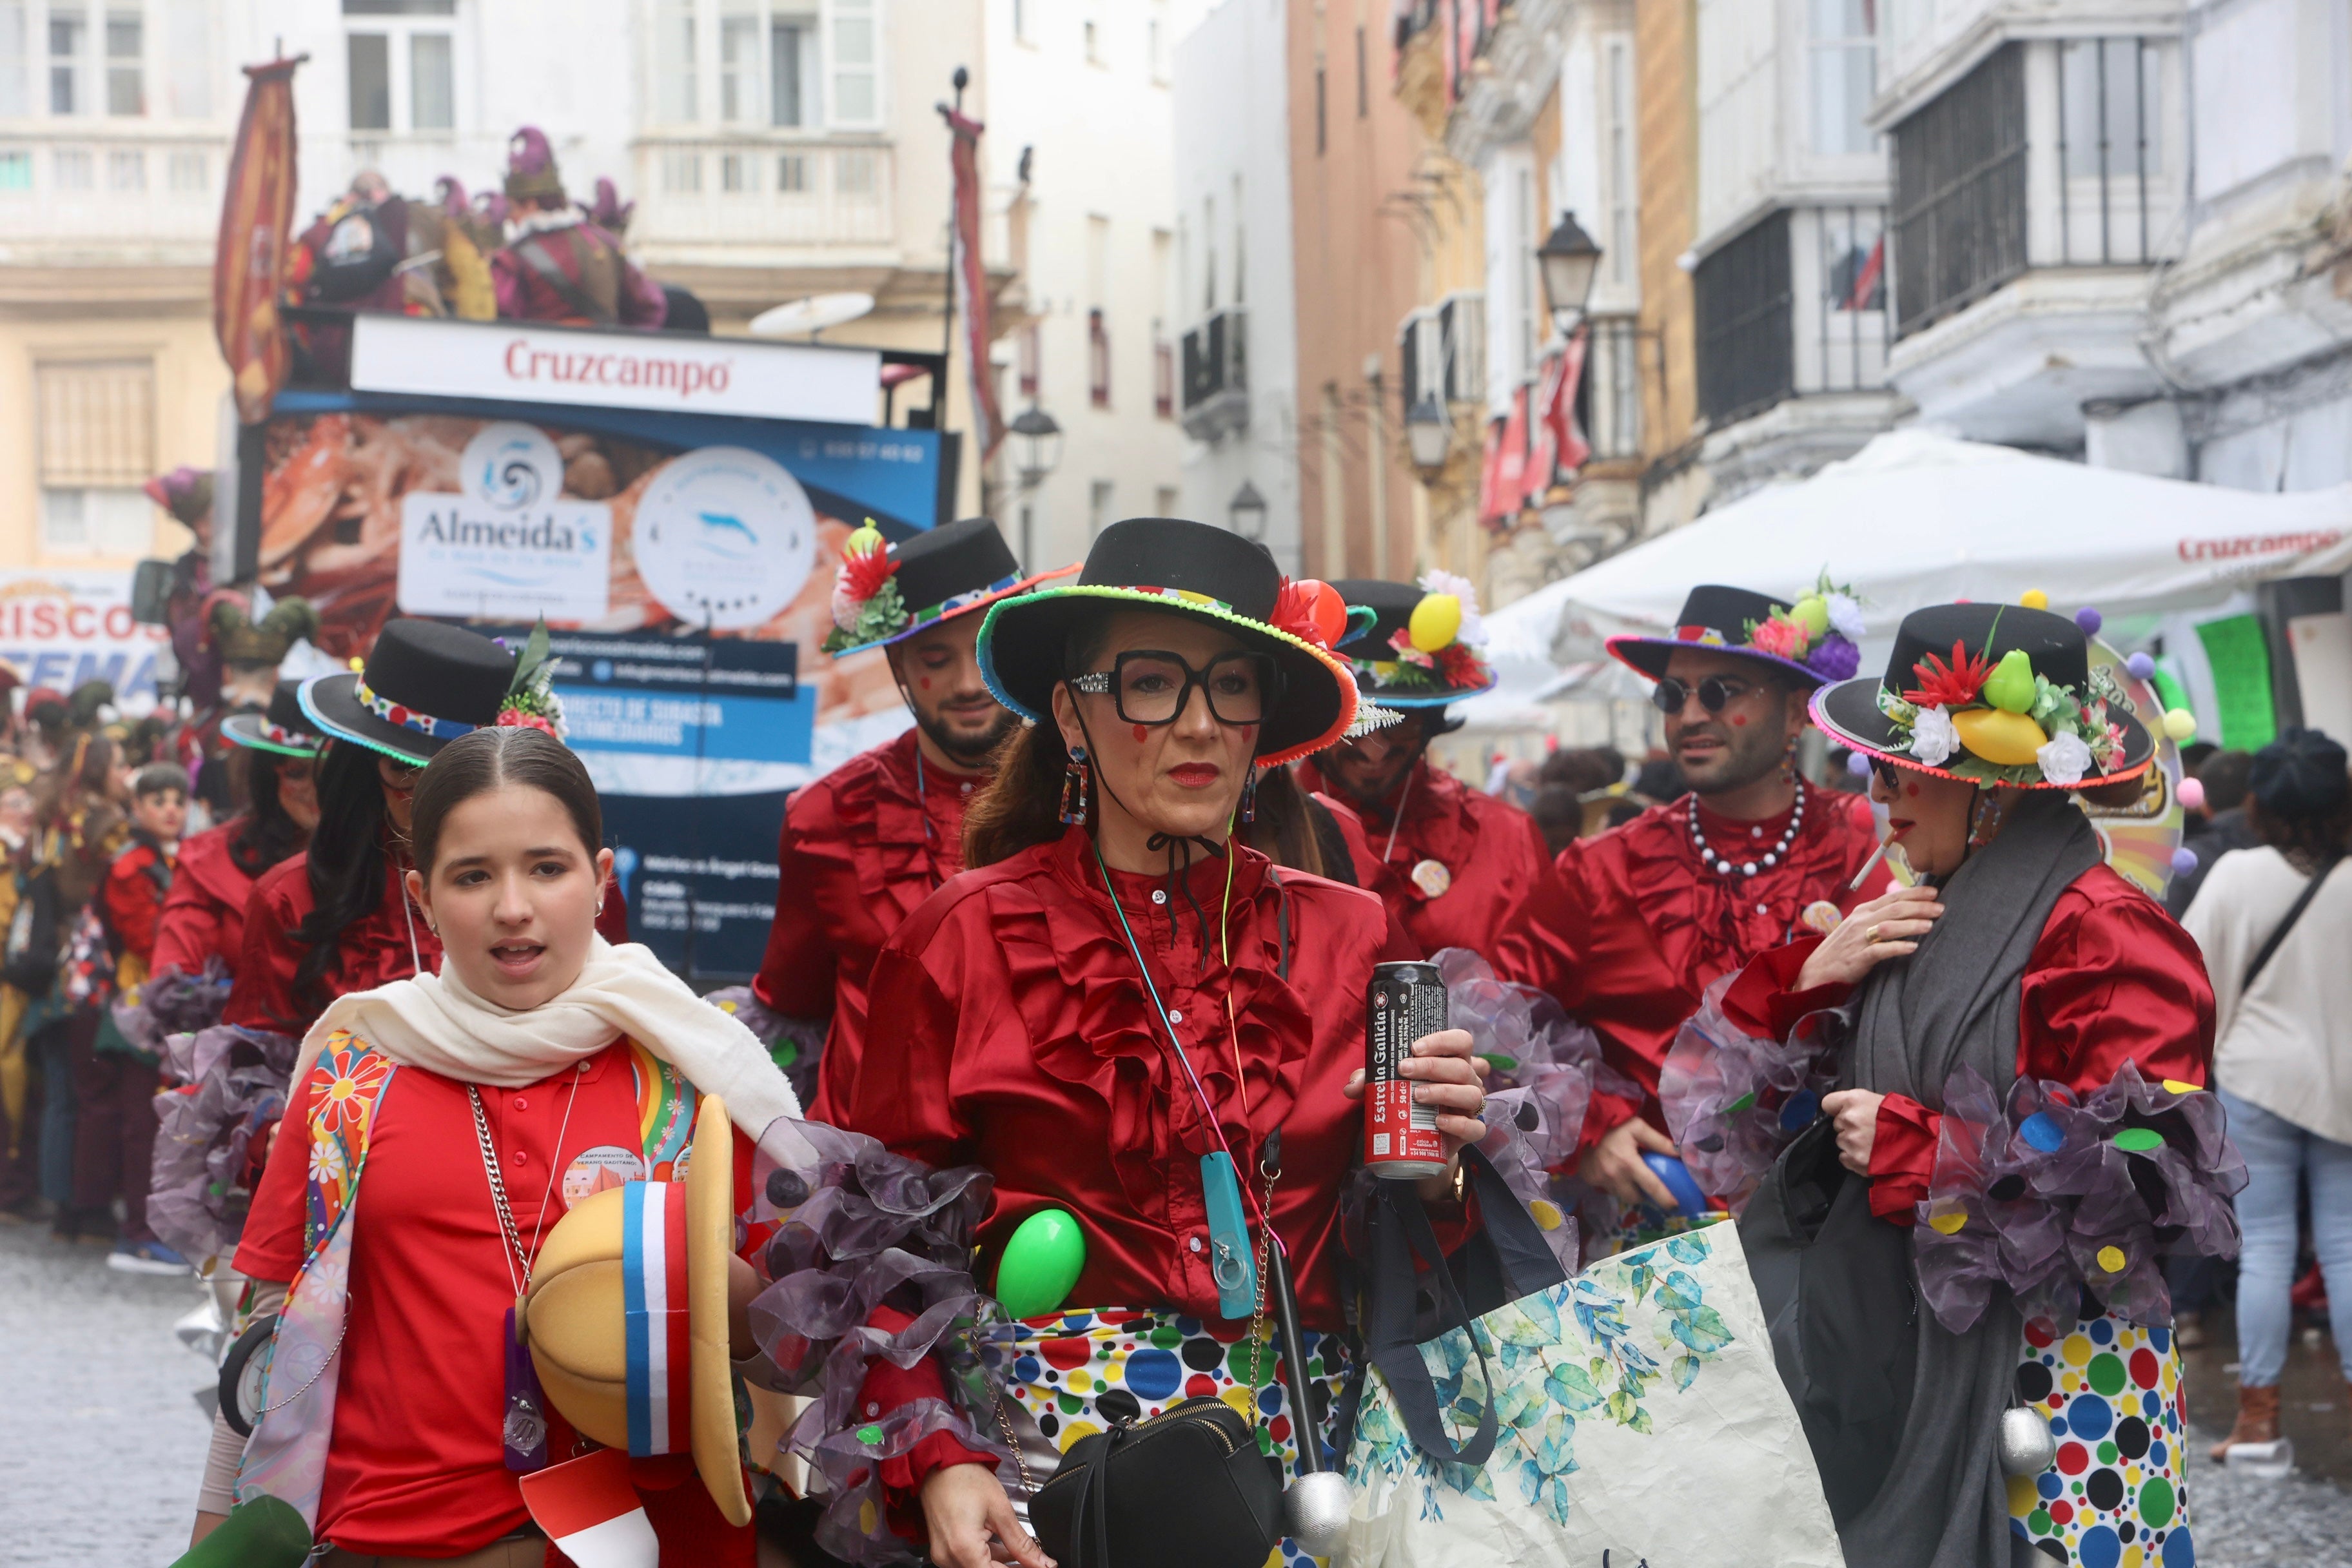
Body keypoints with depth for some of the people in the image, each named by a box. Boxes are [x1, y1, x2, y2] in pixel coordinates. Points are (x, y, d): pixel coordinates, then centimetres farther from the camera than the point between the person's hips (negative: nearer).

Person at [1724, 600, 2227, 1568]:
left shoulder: (2098, 929, -10)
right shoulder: (1921, 917, 14)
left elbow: (2148, 1165, -19)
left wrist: (1913, 1146, -15)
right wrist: (1809, 979, -1)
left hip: (2056, 1367, -7)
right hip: (1908, 1344, 7)